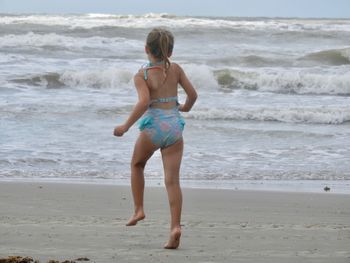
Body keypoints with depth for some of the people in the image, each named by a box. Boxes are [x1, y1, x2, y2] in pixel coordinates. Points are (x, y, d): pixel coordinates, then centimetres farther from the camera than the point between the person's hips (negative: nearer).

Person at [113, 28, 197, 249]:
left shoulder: (142, 75, -6)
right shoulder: (175, 69, 5)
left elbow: (144, 102, -21)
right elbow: (193, 94, 7)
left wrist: (126, 126, -13)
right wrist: (186, 107, 29)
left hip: (153, 125, -3)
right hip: (175, 125, 3)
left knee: (137, 165, 27)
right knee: (172, 179, 0)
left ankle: (139, 209, 24)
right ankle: (175, 226, -12)